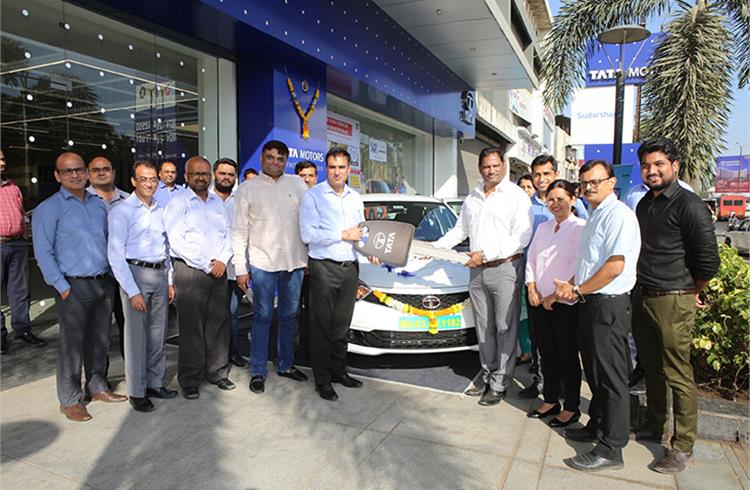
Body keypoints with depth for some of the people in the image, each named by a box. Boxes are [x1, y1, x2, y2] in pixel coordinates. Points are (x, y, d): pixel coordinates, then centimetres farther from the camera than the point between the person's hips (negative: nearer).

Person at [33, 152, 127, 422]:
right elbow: (43, 252, -8)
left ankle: (98, 387, 28)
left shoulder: (99, 204, 12)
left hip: (104, 283, 5)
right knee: (72, 344, 2)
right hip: (74, 287, -5)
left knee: (100, 341, 14)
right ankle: (69, 400, 15)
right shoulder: (48, 208, -4)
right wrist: (62, 287, -12)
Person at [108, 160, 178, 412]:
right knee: (137, 335, 0)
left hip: (160, 273, 6)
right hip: (135, 273, -6)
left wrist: (170, 281, 13)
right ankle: (137, 392, 14)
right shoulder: (122, 211, -7)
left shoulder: (160, 210, 12)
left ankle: (155, 383, 26)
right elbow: (115, 255, -11)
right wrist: (133, 291, -14)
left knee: (158, 334, 12)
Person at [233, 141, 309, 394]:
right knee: (262, 317, 2)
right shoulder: (248, 189, 2)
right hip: (263, 263, -3)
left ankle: (285, 364, 28)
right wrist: (240, 268, -5)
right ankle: (258, 371, 14)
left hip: (295, 261, 3)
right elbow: (239, 231, 1)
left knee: (289, 316, 13)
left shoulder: (298, 184, 8)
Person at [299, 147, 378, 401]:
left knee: (342, 325, 13)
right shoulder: (313, 195, -5)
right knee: (322, 326, 1)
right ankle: (323, 380, 11)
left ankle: (339, 371, 26)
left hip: (350, 267, 6)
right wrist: (343, 235, -13)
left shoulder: (356, 198, 15)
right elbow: (308, 234, -14)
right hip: (324, 268, -5)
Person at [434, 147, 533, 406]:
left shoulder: (517, 196, -6)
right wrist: (434, 247, 10)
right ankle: (488, 373, 25)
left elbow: (521, 237, -13)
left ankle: (500, 383, 10)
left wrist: (486, 254, -18)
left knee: (505, 327, 0)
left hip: (505, 269, -6)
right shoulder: (472, 198, 15)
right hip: (477, 271, 6)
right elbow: (459, 230, 22)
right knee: (483, 327, 13)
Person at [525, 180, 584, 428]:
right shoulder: (543, 227, 14)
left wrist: (555, 295, -13)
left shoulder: (580, 228, -7)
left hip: (565, 303, -6)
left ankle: (571, 408, 18)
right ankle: (550, 401, 29)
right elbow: (531, 258, 15)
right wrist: (532, 288, 1)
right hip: (539, 302, 6)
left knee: (568, 357, 4)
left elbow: (578, 267, -14)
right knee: (547, 354, 15)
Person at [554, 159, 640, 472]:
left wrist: (578, 290, -12)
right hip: (590, 304, 10)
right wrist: (571, 286, 6)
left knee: (611, 377, -2)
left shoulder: (619, 214, -13)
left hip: (609, 306, -10)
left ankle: (611, 449, 7)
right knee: (594, 372, 19)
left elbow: (615, 266, -21)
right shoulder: (594, 216, 17)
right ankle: (596, 426, 34)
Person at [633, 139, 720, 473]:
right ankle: (654, 427, 33)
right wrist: (641, 289, 15)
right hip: (641, 297, 7)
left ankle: (682, 446, 12)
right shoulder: (643, 204, 12)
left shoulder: (688, 205, -11)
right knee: (651, 368, 18)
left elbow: (708, 260, -12)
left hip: (673, 302, -7)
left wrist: (690, 293, 0)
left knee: (678, 375, 0)